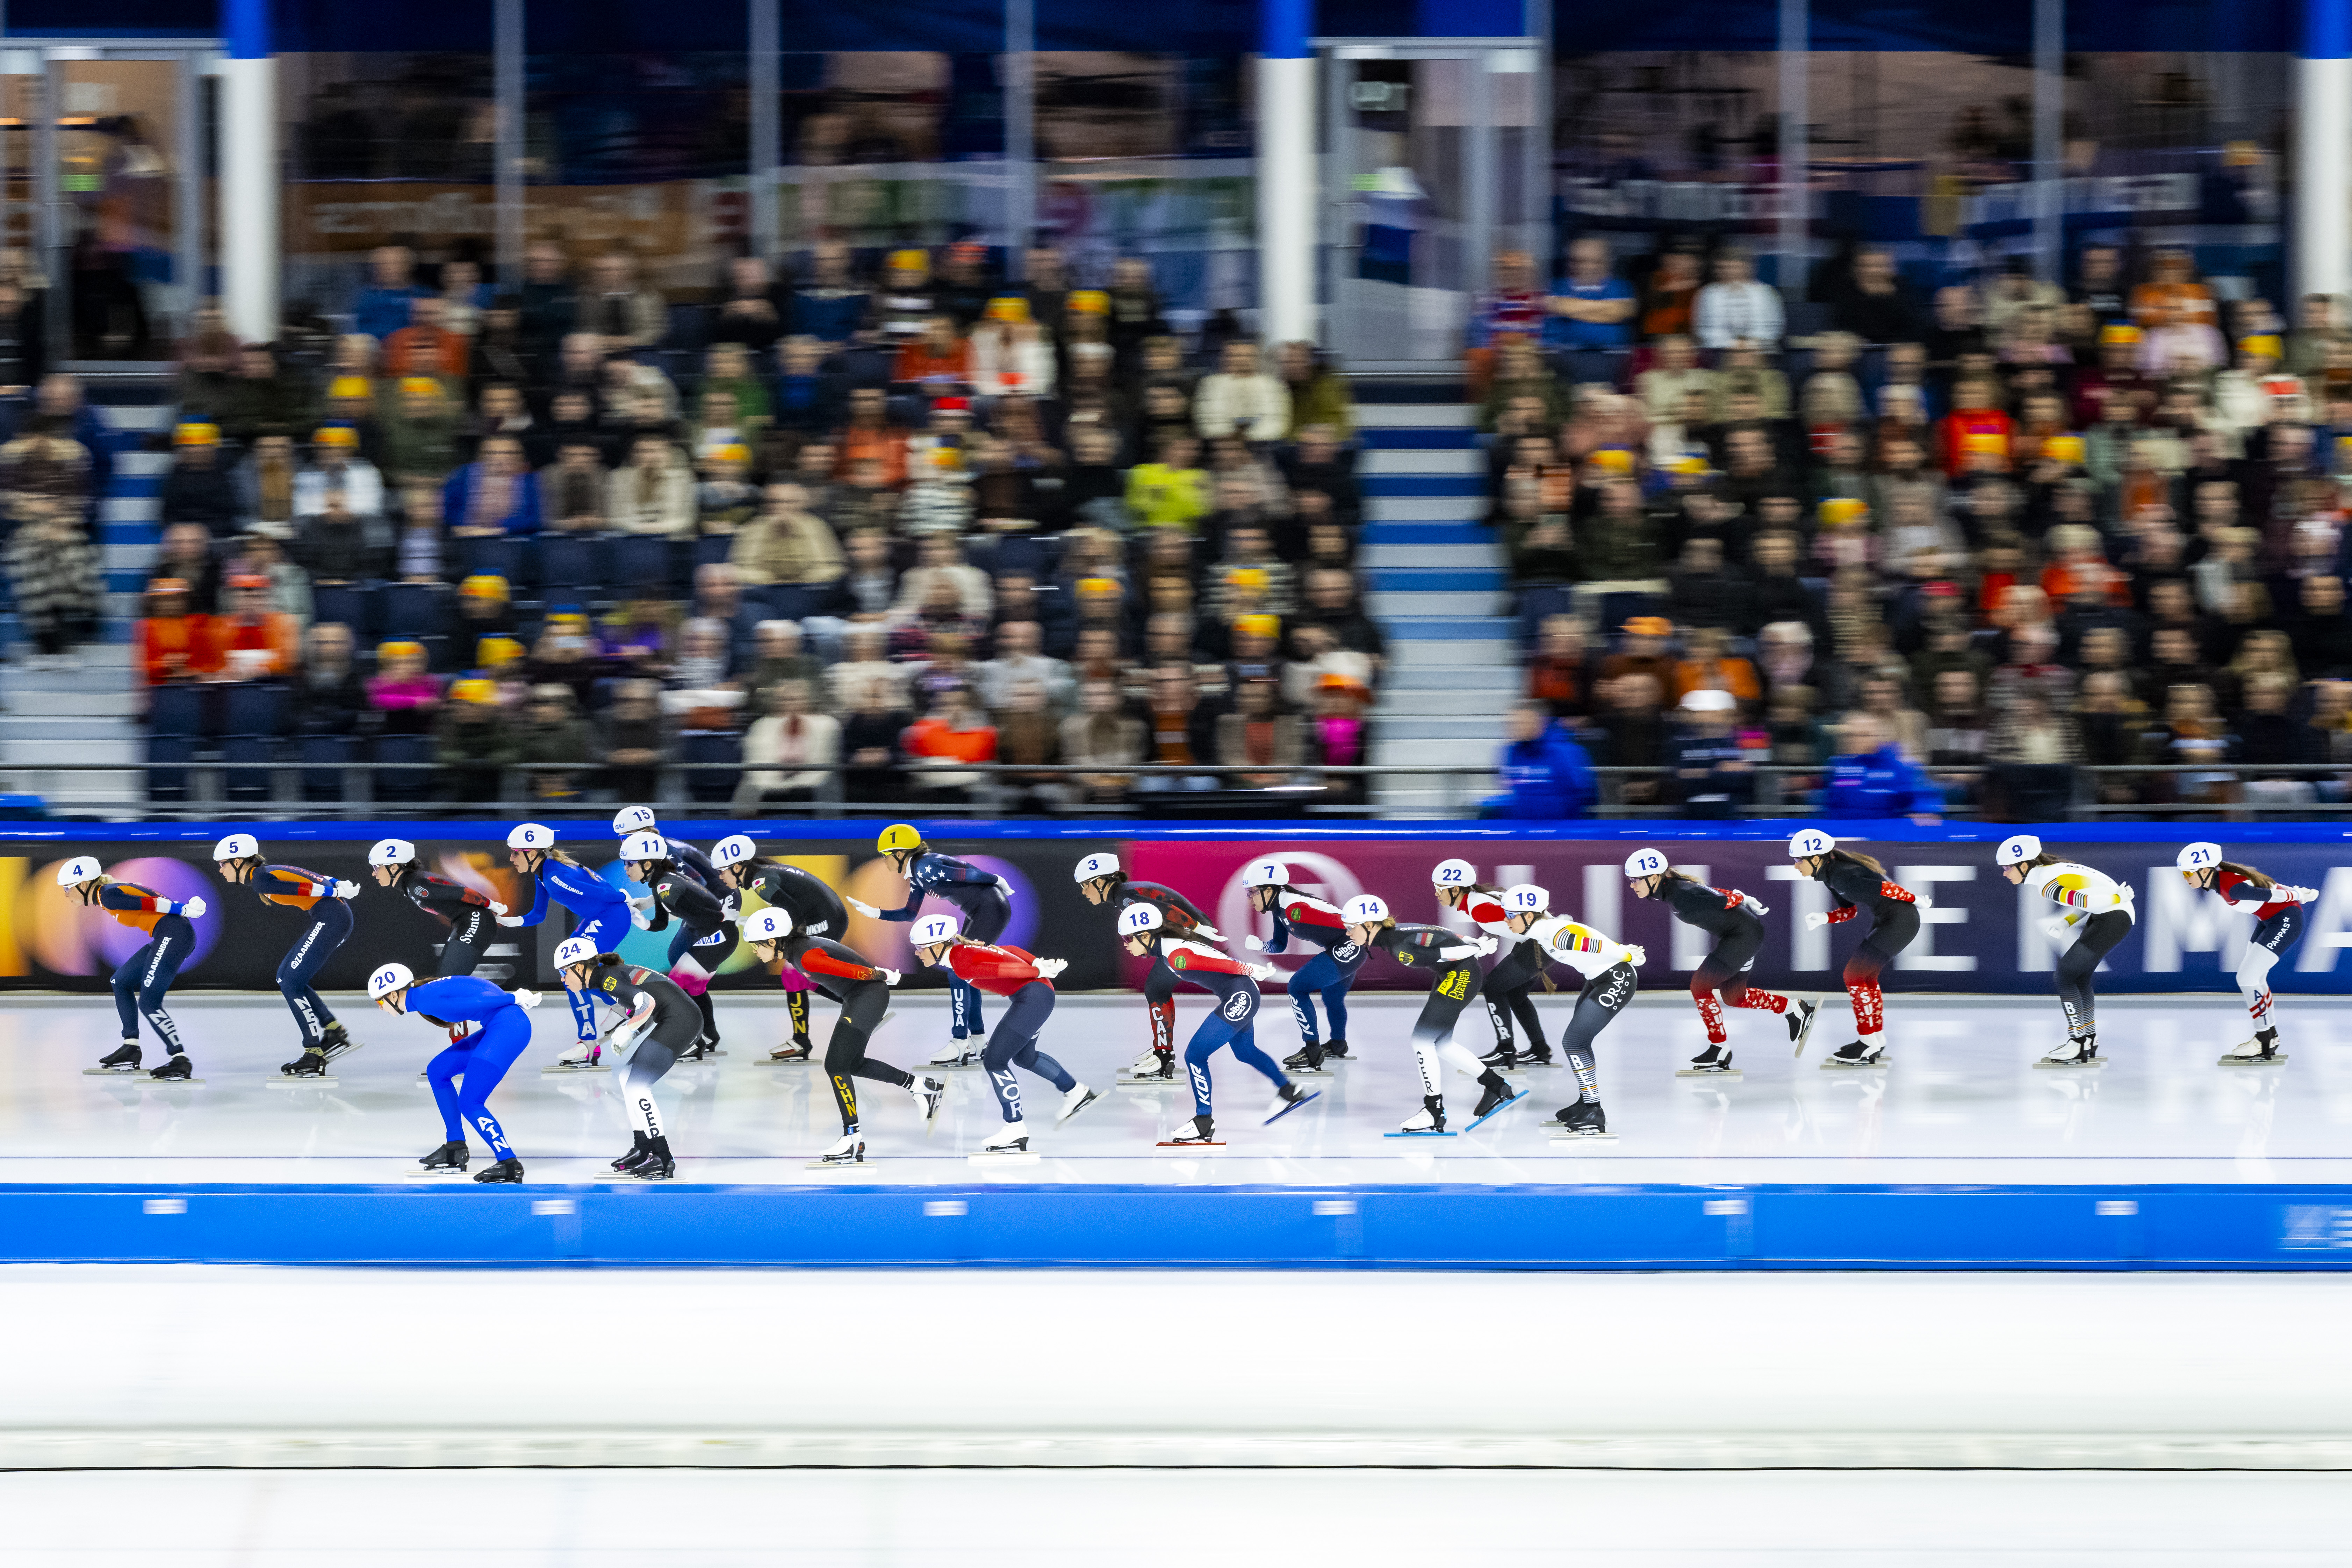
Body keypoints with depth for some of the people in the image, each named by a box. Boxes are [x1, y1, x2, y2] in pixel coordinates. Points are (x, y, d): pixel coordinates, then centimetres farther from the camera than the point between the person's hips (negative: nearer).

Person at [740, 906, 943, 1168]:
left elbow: (857, 972, -24)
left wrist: (887, 977, -7)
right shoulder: (793, 950, 4)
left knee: (835, 1065, -12)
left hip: (869, 996, -10)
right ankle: (926, 1088, 29)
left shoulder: (807, 957, -26)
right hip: (856, 999, 10)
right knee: (852, 1064, 19)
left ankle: (853, 1141, -7)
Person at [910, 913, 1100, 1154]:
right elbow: (1010, 953, 12)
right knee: (1024, 1056, 29)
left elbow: (1006, 969, -23)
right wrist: (1039, 964, 7)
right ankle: (1076, 1093, 46)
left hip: (1033, 996, -10)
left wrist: (1041, 972, -12)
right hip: (1037, 994, 10)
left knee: (994, 1060, -9)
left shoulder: (963, 966, -21)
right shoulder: (962, 951, 8)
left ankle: (1016, 1130, -3)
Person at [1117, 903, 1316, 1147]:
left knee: (1195, 1055, -8)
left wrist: (1254, 971, -18)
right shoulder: (1164, 949, 2)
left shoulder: (1177, 955, -26)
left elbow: (1226, 964, -24)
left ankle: (1204, 1124, 0)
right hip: (1239, 998, 10)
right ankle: (1289, 1092, 49)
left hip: (1240, 998, -10)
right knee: (1245, 1052, 30)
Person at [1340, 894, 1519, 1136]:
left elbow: (1450, 952, -25)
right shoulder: (1392, 934, 0)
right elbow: (1441, 934, 10)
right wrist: (1475, 943, 14)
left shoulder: (1401, 949, -28)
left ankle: (1434, 1112, -2)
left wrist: (1479, 949, -9)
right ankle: (1497, 1088, 28)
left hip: (1463, 975, -10)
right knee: (1441, 1043, 15)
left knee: (1422, 1038, -10)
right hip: (1449, 974, 10)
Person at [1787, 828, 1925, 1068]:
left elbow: (1886, 889, -25)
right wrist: (1824, 919, -4)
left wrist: (1916, 900, -11)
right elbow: (1850, 911, 13)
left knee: (1855, 974, -8)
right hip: (1884, 921, 10)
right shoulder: (1831, 873, 6)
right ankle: (1877, 1042, 27)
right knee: (1865, 976, 17)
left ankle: (1868, 1042, -1)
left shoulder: (1843, 877, -25)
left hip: (1900, 920, -10)